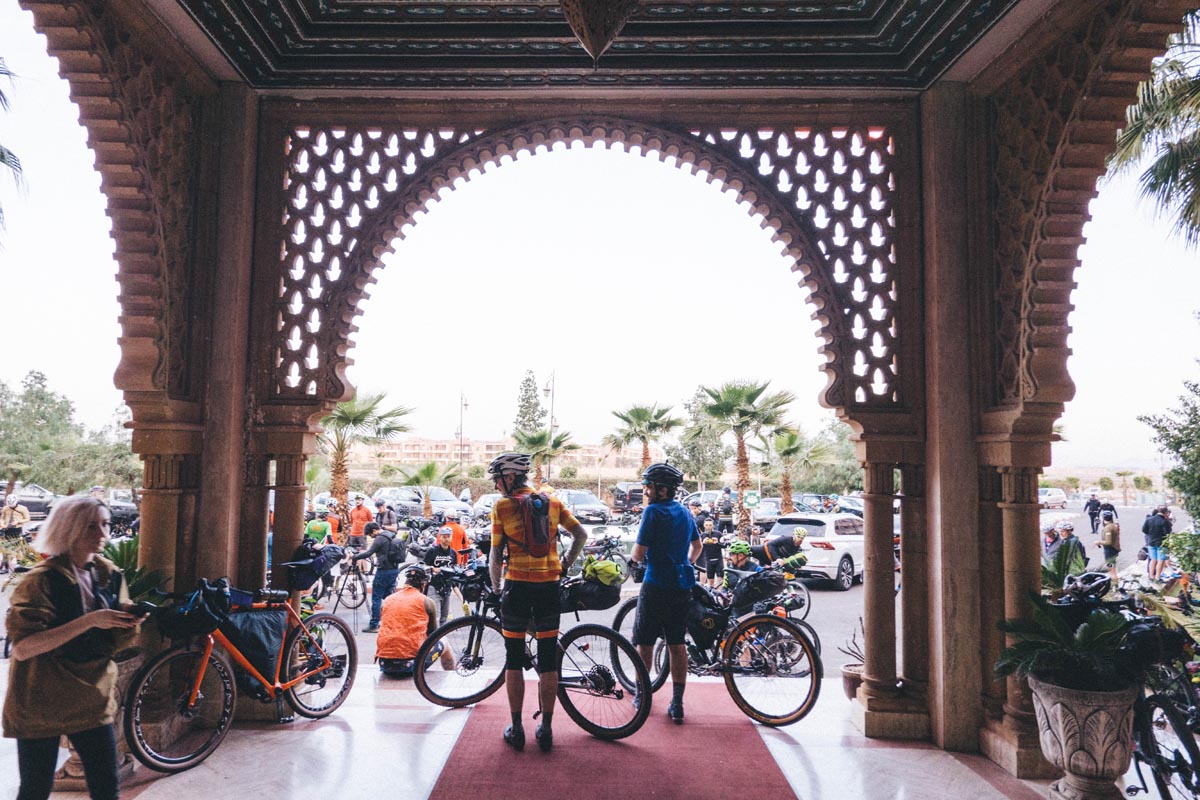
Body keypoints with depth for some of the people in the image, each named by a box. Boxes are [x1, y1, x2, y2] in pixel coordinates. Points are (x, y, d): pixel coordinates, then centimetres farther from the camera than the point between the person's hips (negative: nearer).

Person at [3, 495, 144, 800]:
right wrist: (89, 621, -30)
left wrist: (129, 622, -14)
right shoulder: (43, 579, -14)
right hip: (41, 703, -4)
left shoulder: (109, 575, 2)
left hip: (92, 700, 5)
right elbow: (22, 648, -24)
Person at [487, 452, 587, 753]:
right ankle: (546, 730, 15)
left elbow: (496, 556, -2)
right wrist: (565, 565, 11)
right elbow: (581, 534, 5)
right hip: (549, 585, 3)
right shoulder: (552, 502, 7)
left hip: (517, 585, -3)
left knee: (514, 658, 9)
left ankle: (516, 729, 14)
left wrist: (496, 588, 11)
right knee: (548, 660, 8)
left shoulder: (502, 506, -4)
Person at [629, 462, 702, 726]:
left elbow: (639, 552, -14)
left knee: (644, 642, 10)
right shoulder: (684, 512, 9)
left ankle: (642, 695, 22)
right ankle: (677, 704, 10)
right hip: (682, 585, 6)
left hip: (656, 585, -6)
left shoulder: (653, 511, -13)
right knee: (677, 644, 9)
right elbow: (697, 546, 22)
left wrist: (635, 558, 7)